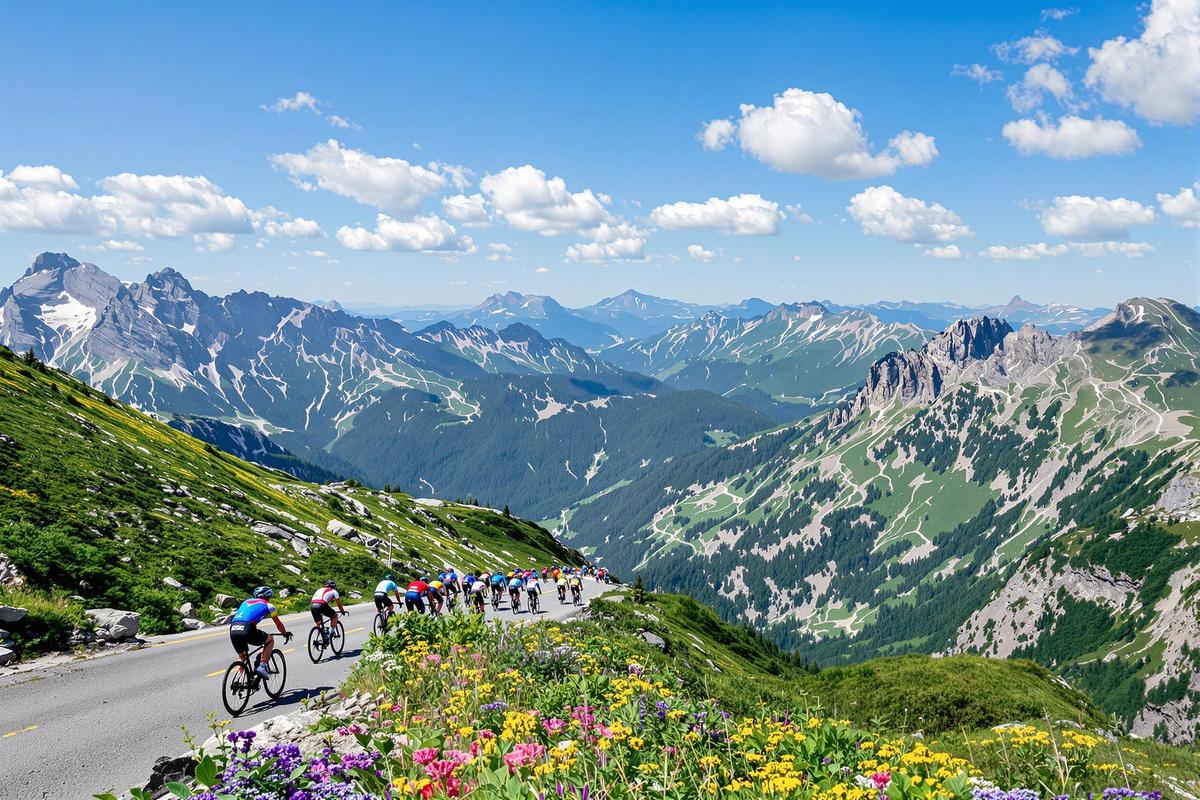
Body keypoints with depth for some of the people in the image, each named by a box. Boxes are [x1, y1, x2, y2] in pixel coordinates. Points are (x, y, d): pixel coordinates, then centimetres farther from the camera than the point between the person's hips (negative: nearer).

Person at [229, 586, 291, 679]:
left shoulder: (246, 602, 33)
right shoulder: (267, 605, 20)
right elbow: (278, 623, 30)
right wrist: (286, 634, 48)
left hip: (233, 630, 5)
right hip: (247, 630, -5)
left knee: (242, 659, 28)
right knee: (270, 640, 22)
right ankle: (262, 666, 6)